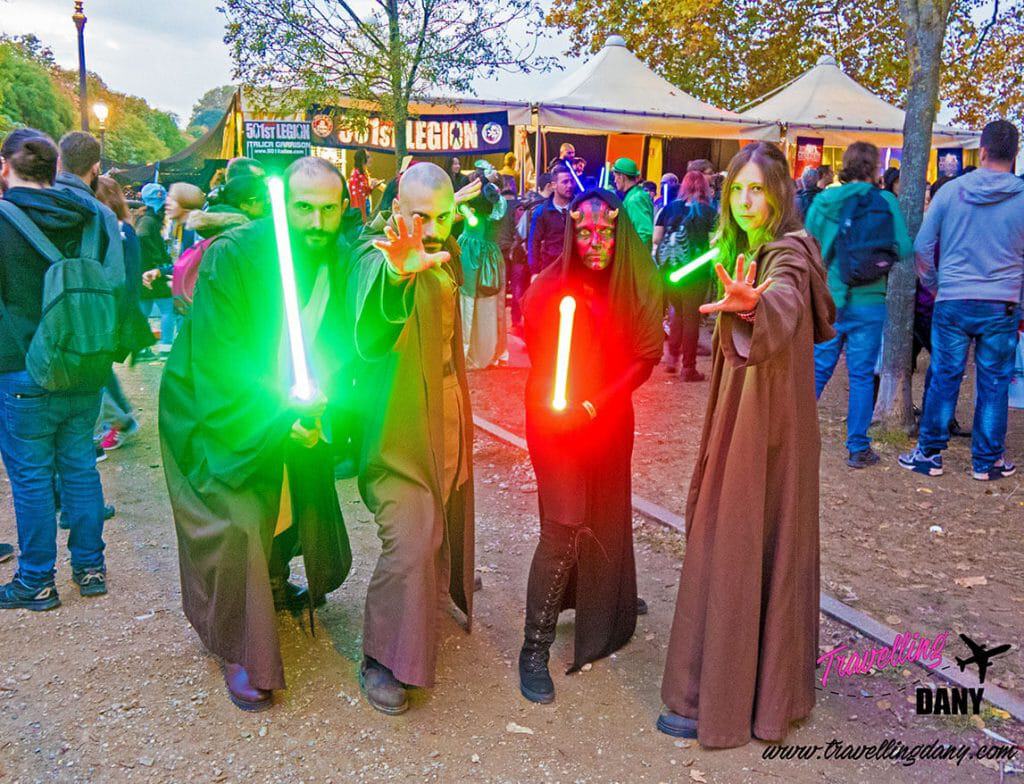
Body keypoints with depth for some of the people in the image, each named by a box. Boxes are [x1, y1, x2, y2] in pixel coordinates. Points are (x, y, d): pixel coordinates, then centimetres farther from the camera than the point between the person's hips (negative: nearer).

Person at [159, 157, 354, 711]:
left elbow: (341, 345, 0)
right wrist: (280, 415, -25)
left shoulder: (340, 263, -8)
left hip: (295, 413, 6)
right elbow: (216, 361, -25)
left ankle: (274, 585, 52)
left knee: (291, 501, 21)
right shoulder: (233, 256, -24)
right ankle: (243, 653, 11)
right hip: (218, 414, -5)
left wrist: (317, 404, -17)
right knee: (234, 527, -9)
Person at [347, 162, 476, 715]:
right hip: (401, 419, -8)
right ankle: (381, 661, 3)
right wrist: (397, 274, -63)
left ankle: (444, 579, 55)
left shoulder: (444, 252, 4)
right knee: (409, 541, -14)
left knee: (448, 507, 26)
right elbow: (370, 336, -46)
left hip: (448, 405, 8)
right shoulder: (377, 256, -22)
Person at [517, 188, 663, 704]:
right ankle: (535, 648, -1)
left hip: (609, 422, 5)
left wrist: (599, 402, -16)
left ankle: (607, 600, 47)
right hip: (557, 423, -5)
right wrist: (564, 407, -24)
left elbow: (645, 354, -3)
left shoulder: (632, 289, -1)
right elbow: (540, 359, -8)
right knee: (563, 528, -12)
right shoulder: (550, 289, -12)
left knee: (607, 514, 18)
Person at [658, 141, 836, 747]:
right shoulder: (747, 252, 10)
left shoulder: (788, 254, -18)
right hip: (743, 418, 9)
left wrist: (754, 306, -61)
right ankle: (774, 684, 35)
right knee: (769, 548, 18)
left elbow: (784, 300, -43)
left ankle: (718, 700, 10)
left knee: (735, 551, -3)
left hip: (769, 427, -9)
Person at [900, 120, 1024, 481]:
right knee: (994, 384, 9)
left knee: (943, 378, 8)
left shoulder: (950, 191, -3)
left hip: (953, 302, 0)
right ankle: (987, 461, 18)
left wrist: (931, 285, 17)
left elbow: (922, 246, 2)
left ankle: (930, 454, 15)